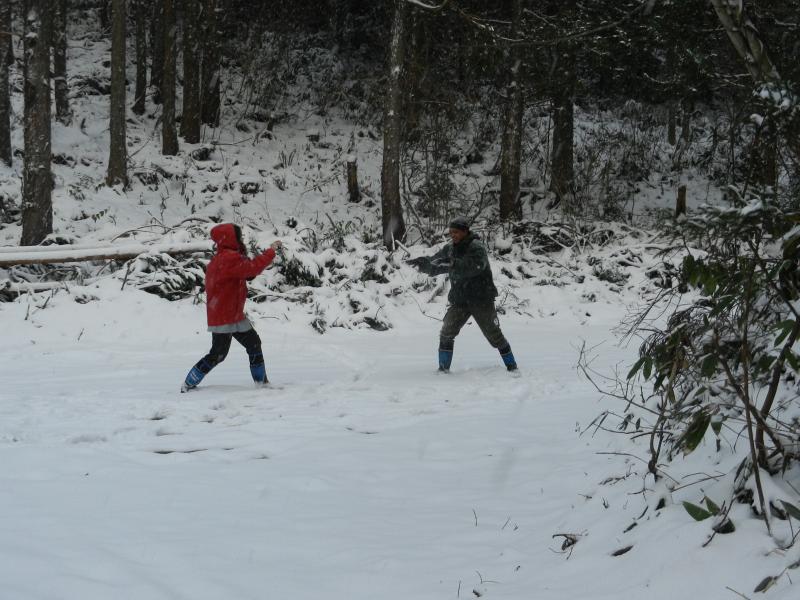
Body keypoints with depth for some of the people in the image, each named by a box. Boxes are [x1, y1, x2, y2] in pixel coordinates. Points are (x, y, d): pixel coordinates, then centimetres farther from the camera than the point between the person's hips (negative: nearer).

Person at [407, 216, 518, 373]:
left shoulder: (477, 248, -15)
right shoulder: (450, 249, 5)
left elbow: (474, 267, -32)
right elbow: (433, 265, 3)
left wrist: (452, 264, -42)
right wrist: (423, 262, -20)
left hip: (481, 300, -5)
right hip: (459, 301, 5)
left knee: (494, 335, 3)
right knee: (446, 334, -7)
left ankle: (511, 365, 18)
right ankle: (443, 368, 3)